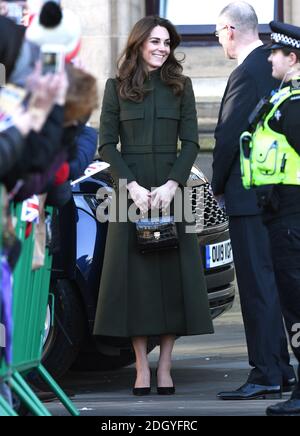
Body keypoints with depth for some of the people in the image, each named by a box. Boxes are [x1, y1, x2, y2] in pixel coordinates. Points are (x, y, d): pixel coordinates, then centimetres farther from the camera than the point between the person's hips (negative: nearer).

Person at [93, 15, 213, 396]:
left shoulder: (180, 86, 8)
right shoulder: (117, 87, 5)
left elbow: (190, 143, 3)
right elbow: (106, 145, 1)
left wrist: (172, 185, -12)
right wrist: (133, 187, -12)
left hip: (171, 189, 1)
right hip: (130, 190, -1)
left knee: (173, 275, -2)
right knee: (135, 275, -3)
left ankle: (165, 367, 2)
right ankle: (141, 368, 1)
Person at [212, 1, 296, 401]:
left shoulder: (247, 74, -17)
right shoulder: (273, 65, 11)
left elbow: (229, 136, -16)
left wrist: (218, 185, -1)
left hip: (250, 194, -9)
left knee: (257, 284, -6)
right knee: (270, 281, 14)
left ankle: (266, 375, -5)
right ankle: (280, 370, 19)